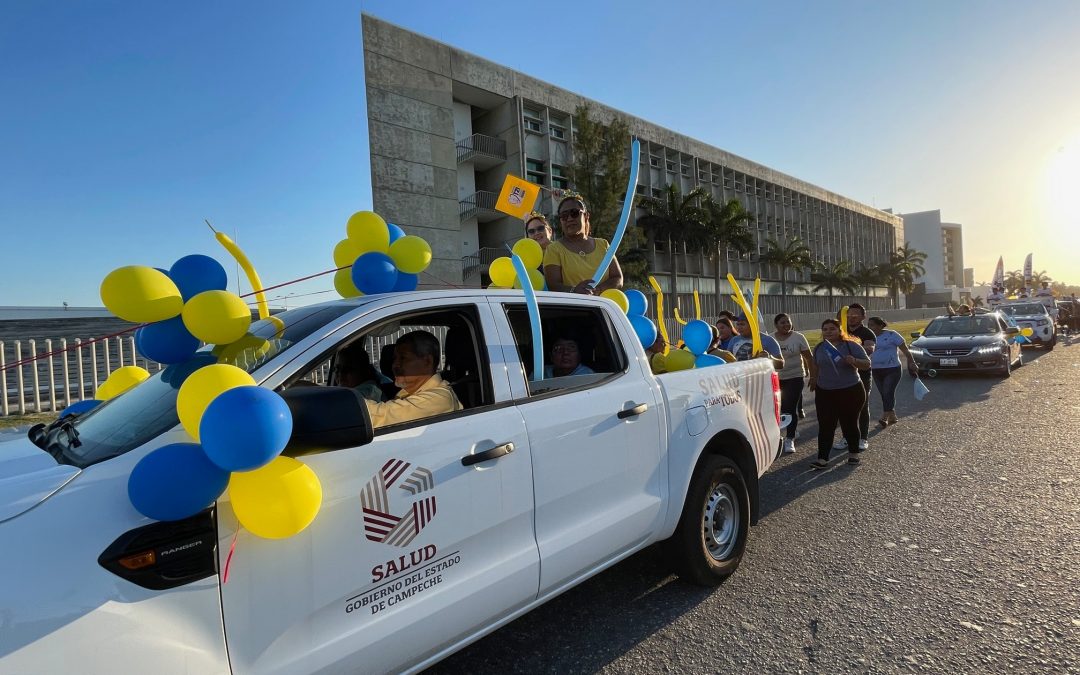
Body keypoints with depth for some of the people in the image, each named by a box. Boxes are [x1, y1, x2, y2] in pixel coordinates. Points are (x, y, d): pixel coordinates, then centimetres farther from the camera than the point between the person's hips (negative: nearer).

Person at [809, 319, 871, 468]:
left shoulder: (851, 345, -7)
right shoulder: (818, 348, 7)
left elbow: (867, 363, -9)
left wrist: (854, 361, -27)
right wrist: (814, 381, 26)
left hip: (850, 391, -3)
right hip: (824, 393, 3)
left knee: (850, 423, 9)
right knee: (825, 426, -2)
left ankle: (854, 453, 28)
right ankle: (822, 458, -1)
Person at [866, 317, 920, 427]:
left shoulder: (892, 335, -6)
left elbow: (905, 350, -5)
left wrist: (912, 363, -11)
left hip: (892, 369, -5)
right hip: (876, 371, 6)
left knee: (888, 393, -14)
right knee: (884, 394, 8)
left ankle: (885, 417, -20)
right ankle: (892, 416, 19)